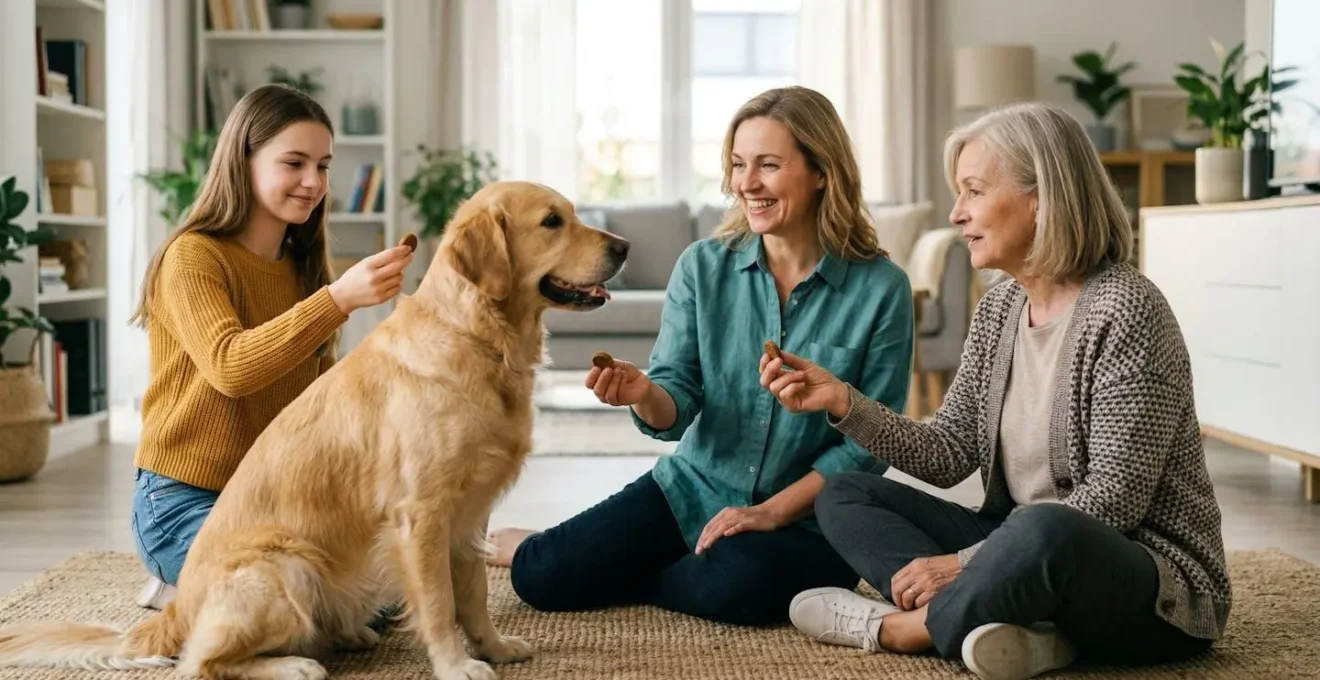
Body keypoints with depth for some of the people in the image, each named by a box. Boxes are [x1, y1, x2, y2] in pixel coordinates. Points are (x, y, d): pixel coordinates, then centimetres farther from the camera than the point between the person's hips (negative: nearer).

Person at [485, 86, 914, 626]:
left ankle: (622, 578, -1)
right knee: (543, 577, -14)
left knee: (735, 583, -34)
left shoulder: (880, 289, -11)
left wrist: (771, 511, -16)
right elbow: (674, 411, -5)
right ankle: (524, 548, 24)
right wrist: (644, 395, -28)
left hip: (805, 517, -2)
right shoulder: (703, 266, -3)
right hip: (691, 489, 2)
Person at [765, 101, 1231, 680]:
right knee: (843, 495, 3)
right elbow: (948, 456, 5)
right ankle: (1014, 625, -19)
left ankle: (897, 627, -12)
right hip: (1028, 552, 8)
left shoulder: (1122, 310, -17)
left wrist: (968, 562, -21)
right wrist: (843, 402, -8)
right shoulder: (999, 309, 7)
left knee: (1043, 530, -41)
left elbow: (1115, 499, -21)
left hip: (1158, 585, -8)